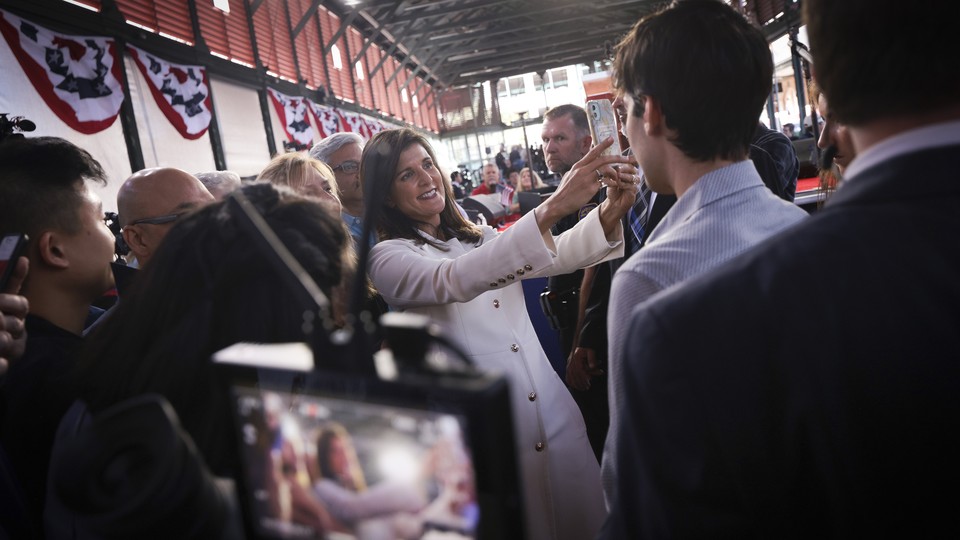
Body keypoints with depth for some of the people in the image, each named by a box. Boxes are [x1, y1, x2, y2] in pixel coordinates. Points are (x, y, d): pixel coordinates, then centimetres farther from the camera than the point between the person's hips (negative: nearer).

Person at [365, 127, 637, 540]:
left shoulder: (478, 237, 12)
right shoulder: (388, 258, -7)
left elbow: (557, 255, -2)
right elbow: (457, 280, -28)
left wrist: (608, 213, -23)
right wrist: (551, 208, -37)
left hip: (555, 413, 6)